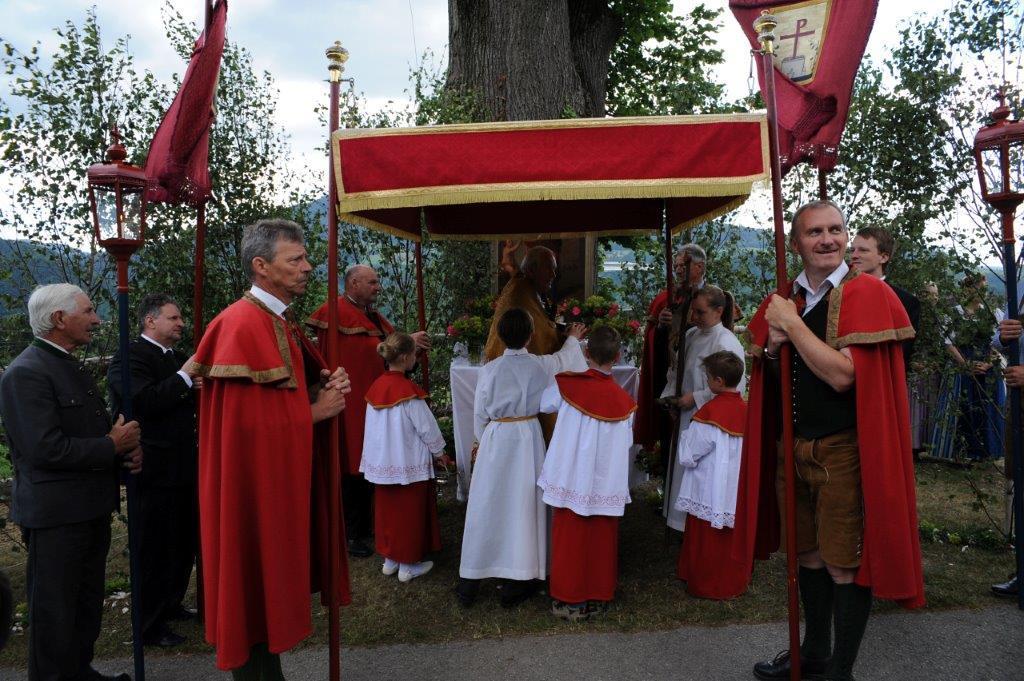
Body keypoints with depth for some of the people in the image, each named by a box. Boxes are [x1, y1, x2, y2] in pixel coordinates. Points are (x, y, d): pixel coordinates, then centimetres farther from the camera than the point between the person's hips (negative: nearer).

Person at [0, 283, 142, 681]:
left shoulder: (72, 366, 13)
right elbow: (46, 448, -25)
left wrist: (127, 450, 0)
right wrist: (113, 447, -15)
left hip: (91, 508, 9)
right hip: (56, 514, -9)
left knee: (88, 602, 20)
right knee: (55, 609, 4)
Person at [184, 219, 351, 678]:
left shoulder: (280, 322, 11)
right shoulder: (243, 325, -20)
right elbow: (252, 421, -24)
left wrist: (326, 386, -1)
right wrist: (316, 411, -11)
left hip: (282, 480, 10)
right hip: (256, 483, -10)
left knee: (270, 585, 19)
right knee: (254, 589, 4)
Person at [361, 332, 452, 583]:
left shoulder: (376, 386, -1)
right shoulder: (408, 391, -20)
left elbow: (375, 426, 9)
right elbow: (426, 426, -13)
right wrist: (440, 452, 2)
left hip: (382, 462, 6)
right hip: (409, 463, -6)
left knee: (387, 509, 17)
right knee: (410, 513, 7)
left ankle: (389, 559, 29)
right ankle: (408, 565, 18)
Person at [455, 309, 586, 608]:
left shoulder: (489, 370, -9)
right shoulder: (541, 365, -6)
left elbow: (480, 414, 0)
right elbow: (565, 358, 18)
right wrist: (573, 338, 39)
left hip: (495, 438, 0)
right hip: (528, 438, 0)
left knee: (486, 507, 8)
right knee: (523, 505, 9)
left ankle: (469, 582, 17)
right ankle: (518, 581, 17)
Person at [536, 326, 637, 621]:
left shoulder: (565, 386, -13)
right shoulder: (625, 401, -8)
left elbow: (542, 404, 8)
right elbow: (626, 442, 4)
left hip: (570, 481, -1)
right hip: (607, 484, 1)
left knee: (569, 540, 12)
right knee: (601, 541, 15)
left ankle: (568, 601, 23)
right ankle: (598, 597, 28)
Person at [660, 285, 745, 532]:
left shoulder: (726, 343, -15)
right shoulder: (690, 335, 8)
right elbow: (675, 370, 19)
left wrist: (696, 398, -16)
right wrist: (671, 394, 3)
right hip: (686, 416, 8)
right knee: (682, 470, 15)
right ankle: (683, 523, 30)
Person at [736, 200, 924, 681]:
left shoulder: (867, 294, -10)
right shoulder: (785, 299, 9)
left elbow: (842, 374, -22)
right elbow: (768, 377, 16)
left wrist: (793, 323, -16)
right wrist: (772, 344, -5)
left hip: (843, 450, -6)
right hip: (792, 447, 6)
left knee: (844, 565, 3)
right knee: (809, 555, 18)